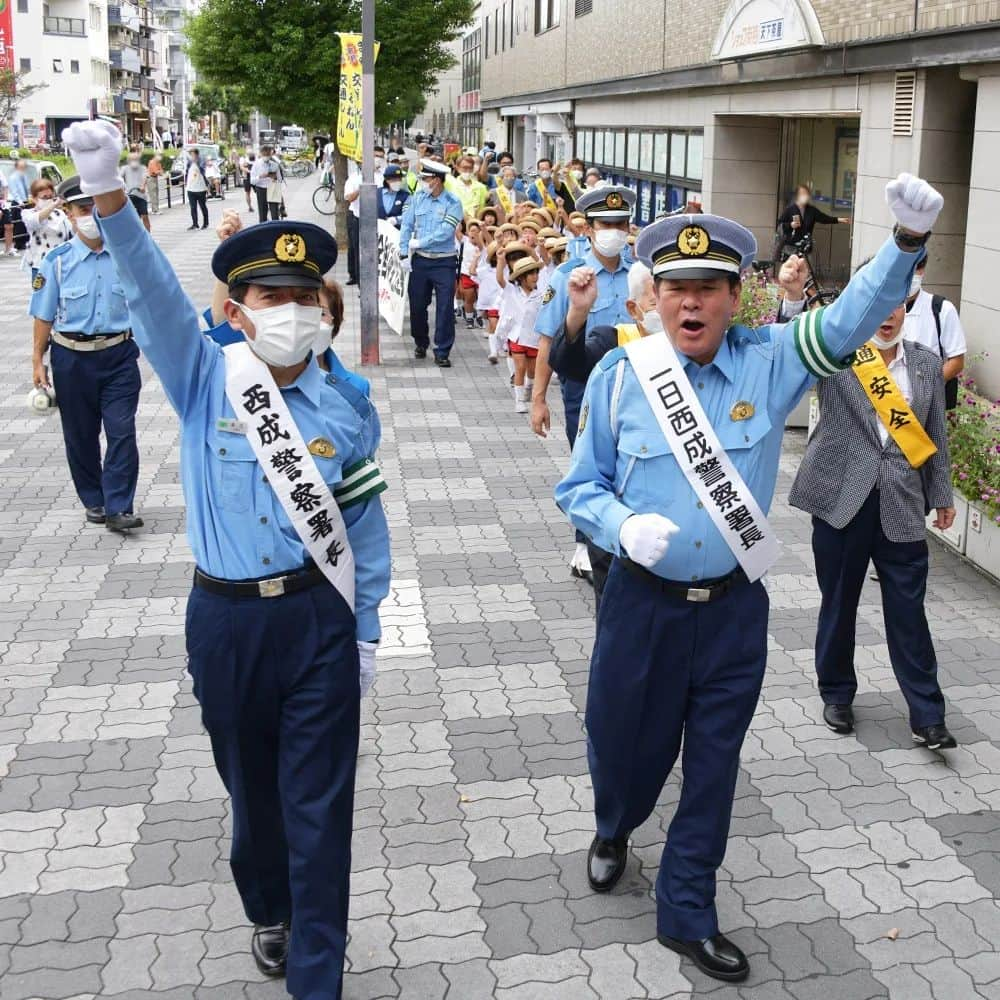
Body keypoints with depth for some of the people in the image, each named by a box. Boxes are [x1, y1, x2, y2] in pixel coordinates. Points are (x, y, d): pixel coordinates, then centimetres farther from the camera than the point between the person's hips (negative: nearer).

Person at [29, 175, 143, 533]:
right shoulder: (57, 260, -5)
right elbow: (44, 316, 0)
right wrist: (38, 361, 0)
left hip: (119, 355, -1)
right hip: (72, 358, 1)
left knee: (122, 431, -7)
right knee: (80, 434, 12)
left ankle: (118, 508, -2)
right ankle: (93, 501, 28)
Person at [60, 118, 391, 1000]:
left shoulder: (342, 410, 0)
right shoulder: (203, 380, -3)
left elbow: (367, 524, 6)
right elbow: (153, 292, -20)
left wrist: (367, 631, 6)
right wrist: (108, 196, -36)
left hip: (318, 617, 0)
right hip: (225, 619, 1)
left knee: (318, 804, 3)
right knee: (251, 787, 18)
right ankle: (269, 911, 46)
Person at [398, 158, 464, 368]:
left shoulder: (453, 203, -8)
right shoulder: (417, 199, 3)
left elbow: (445, 232, -17)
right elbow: (406, 227, 2)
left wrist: (419, 243, -14)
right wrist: (404, 254, -6)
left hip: (444, 262, -3)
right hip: (419, 260, 3)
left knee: (445, 307, -4)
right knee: (417, 305, 11)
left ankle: (442, 352, 2)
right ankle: (420, 343, 32)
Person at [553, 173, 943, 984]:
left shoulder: (769, 363, -5)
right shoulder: (619, 375, -6)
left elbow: (851, 320, -17)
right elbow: (580, 486, 0)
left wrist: (908, 242, -34)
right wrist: (621, 526, -21)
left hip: (735, 608, 1)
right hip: (643, 603, 0)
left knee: (713, 766, 12)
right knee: (625, 740, 18)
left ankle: (687, 914, 33)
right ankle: (614, 830, 55)